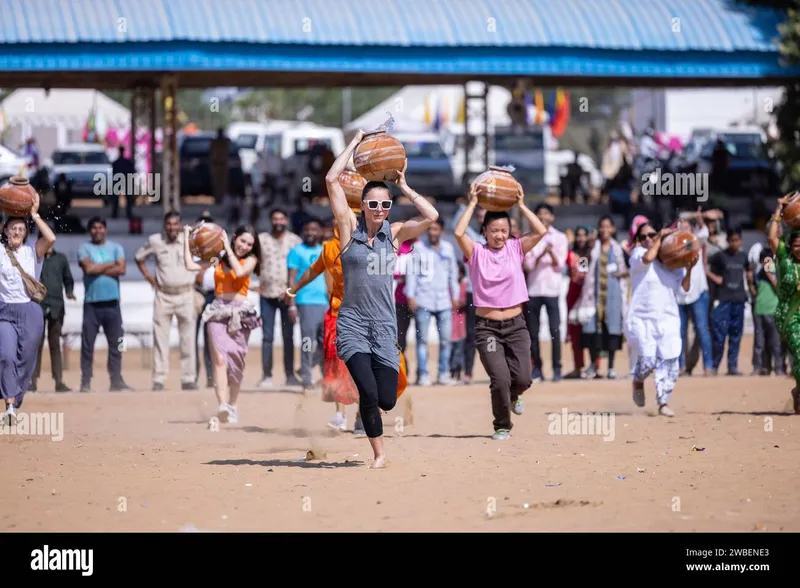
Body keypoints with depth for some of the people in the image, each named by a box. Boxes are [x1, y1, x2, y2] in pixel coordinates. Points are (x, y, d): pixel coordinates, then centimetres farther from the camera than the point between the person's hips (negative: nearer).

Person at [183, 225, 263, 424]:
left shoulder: (250, 260, 5)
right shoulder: (218, 259, 8)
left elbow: (240, 271, -16)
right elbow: (190, 265, 1)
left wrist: (228, 248, -9)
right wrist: (186, 239, 5)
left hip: (240, 313, 0)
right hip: (218, 312, 0)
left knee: (236, 362, 6)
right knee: (219, 358, -16)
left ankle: (233, 406, 22)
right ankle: (222, 406, -28)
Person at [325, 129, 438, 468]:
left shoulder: (394, 233, 6)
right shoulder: (350, 228, 0)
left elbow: (431, 216, -7)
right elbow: (331, 180, -7)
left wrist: (403, 186, 0)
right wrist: (355, 144, -2)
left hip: (385, 326, 3)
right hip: (353, 325, -3)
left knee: (387, 400, -2)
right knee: (368, 392, -19)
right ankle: (379, 454, 2)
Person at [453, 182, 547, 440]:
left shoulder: (515, 248, 6)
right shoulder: (477, 252, -1)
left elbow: (541, 232, -7)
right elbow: (459, 233, -18)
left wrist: (521, 205, -4)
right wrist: (472, 204, -11)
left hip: (516, 324, 2)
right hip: (487, 327, -2)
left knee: (523, 378, -7)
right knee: (500, 379, -13)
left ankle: (513, 395, 32)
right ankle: (502, 426, 10)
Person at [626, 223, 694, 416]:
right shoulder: (638, 254, 0)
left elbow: (685, 287, 8)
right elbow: (648, 258, -24)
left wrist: (689, 269, -9)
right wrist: (661, 238, -12)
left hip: (668, 319, 4)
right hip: (642, 319, -4)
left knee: (670, 362, -4)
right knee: (648, 360, -16)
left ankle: (663, 402, 9)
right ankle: (638, 381, 19)